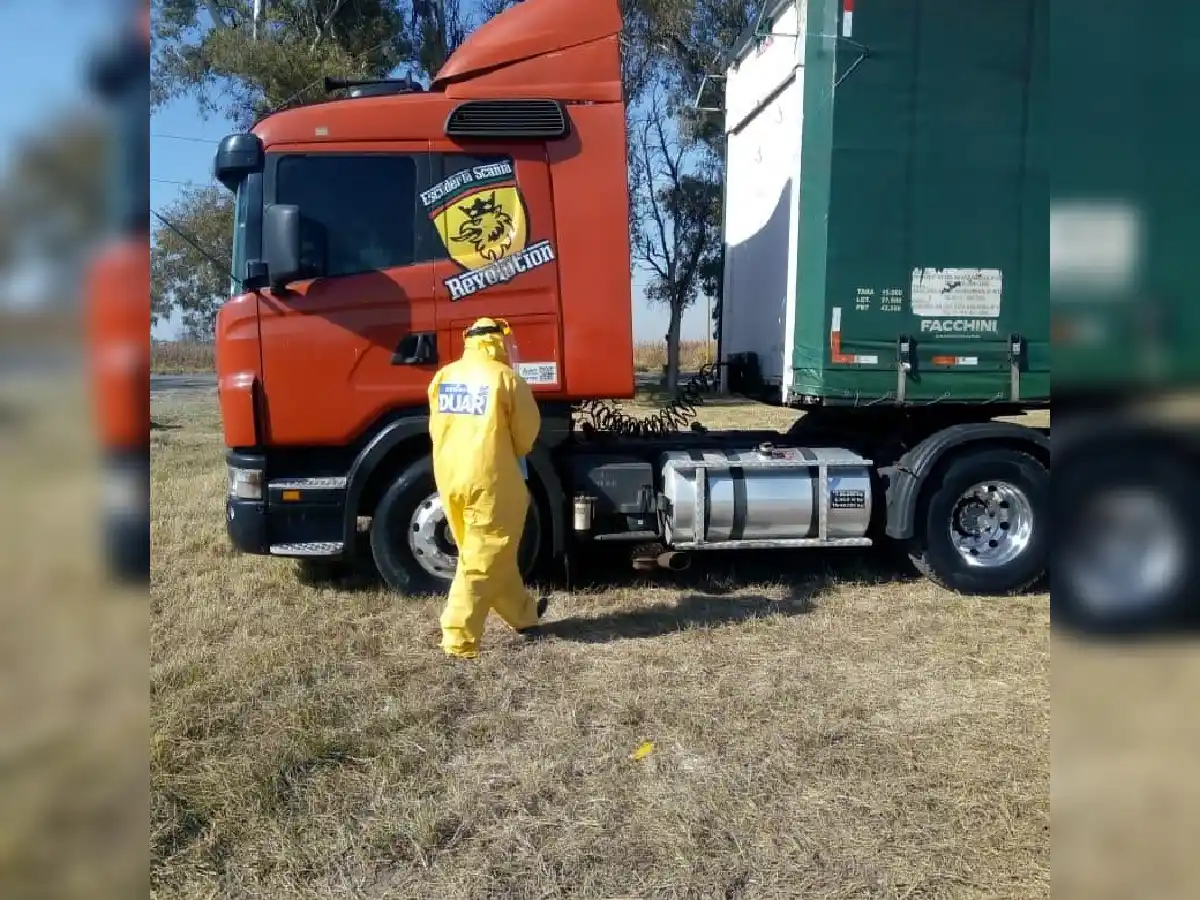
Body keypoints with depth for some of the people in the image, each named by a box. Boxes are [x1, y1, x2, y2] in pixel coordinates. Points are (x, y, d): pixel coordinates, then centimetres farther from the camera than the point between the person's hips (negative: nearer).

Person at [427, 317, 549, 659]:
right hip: (491, 481, -7)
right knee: (483, 561, 1)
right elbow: (527, 434, -4)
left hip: (451, 478, 7)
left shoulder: (443, 376, 7)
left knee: (487, 553, 18)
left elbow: (437, 428, 13)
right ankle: (459, 638, 2)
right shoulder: (506, 378, -10)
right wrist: (511, 455, 15)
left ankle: (523, 614, 34)